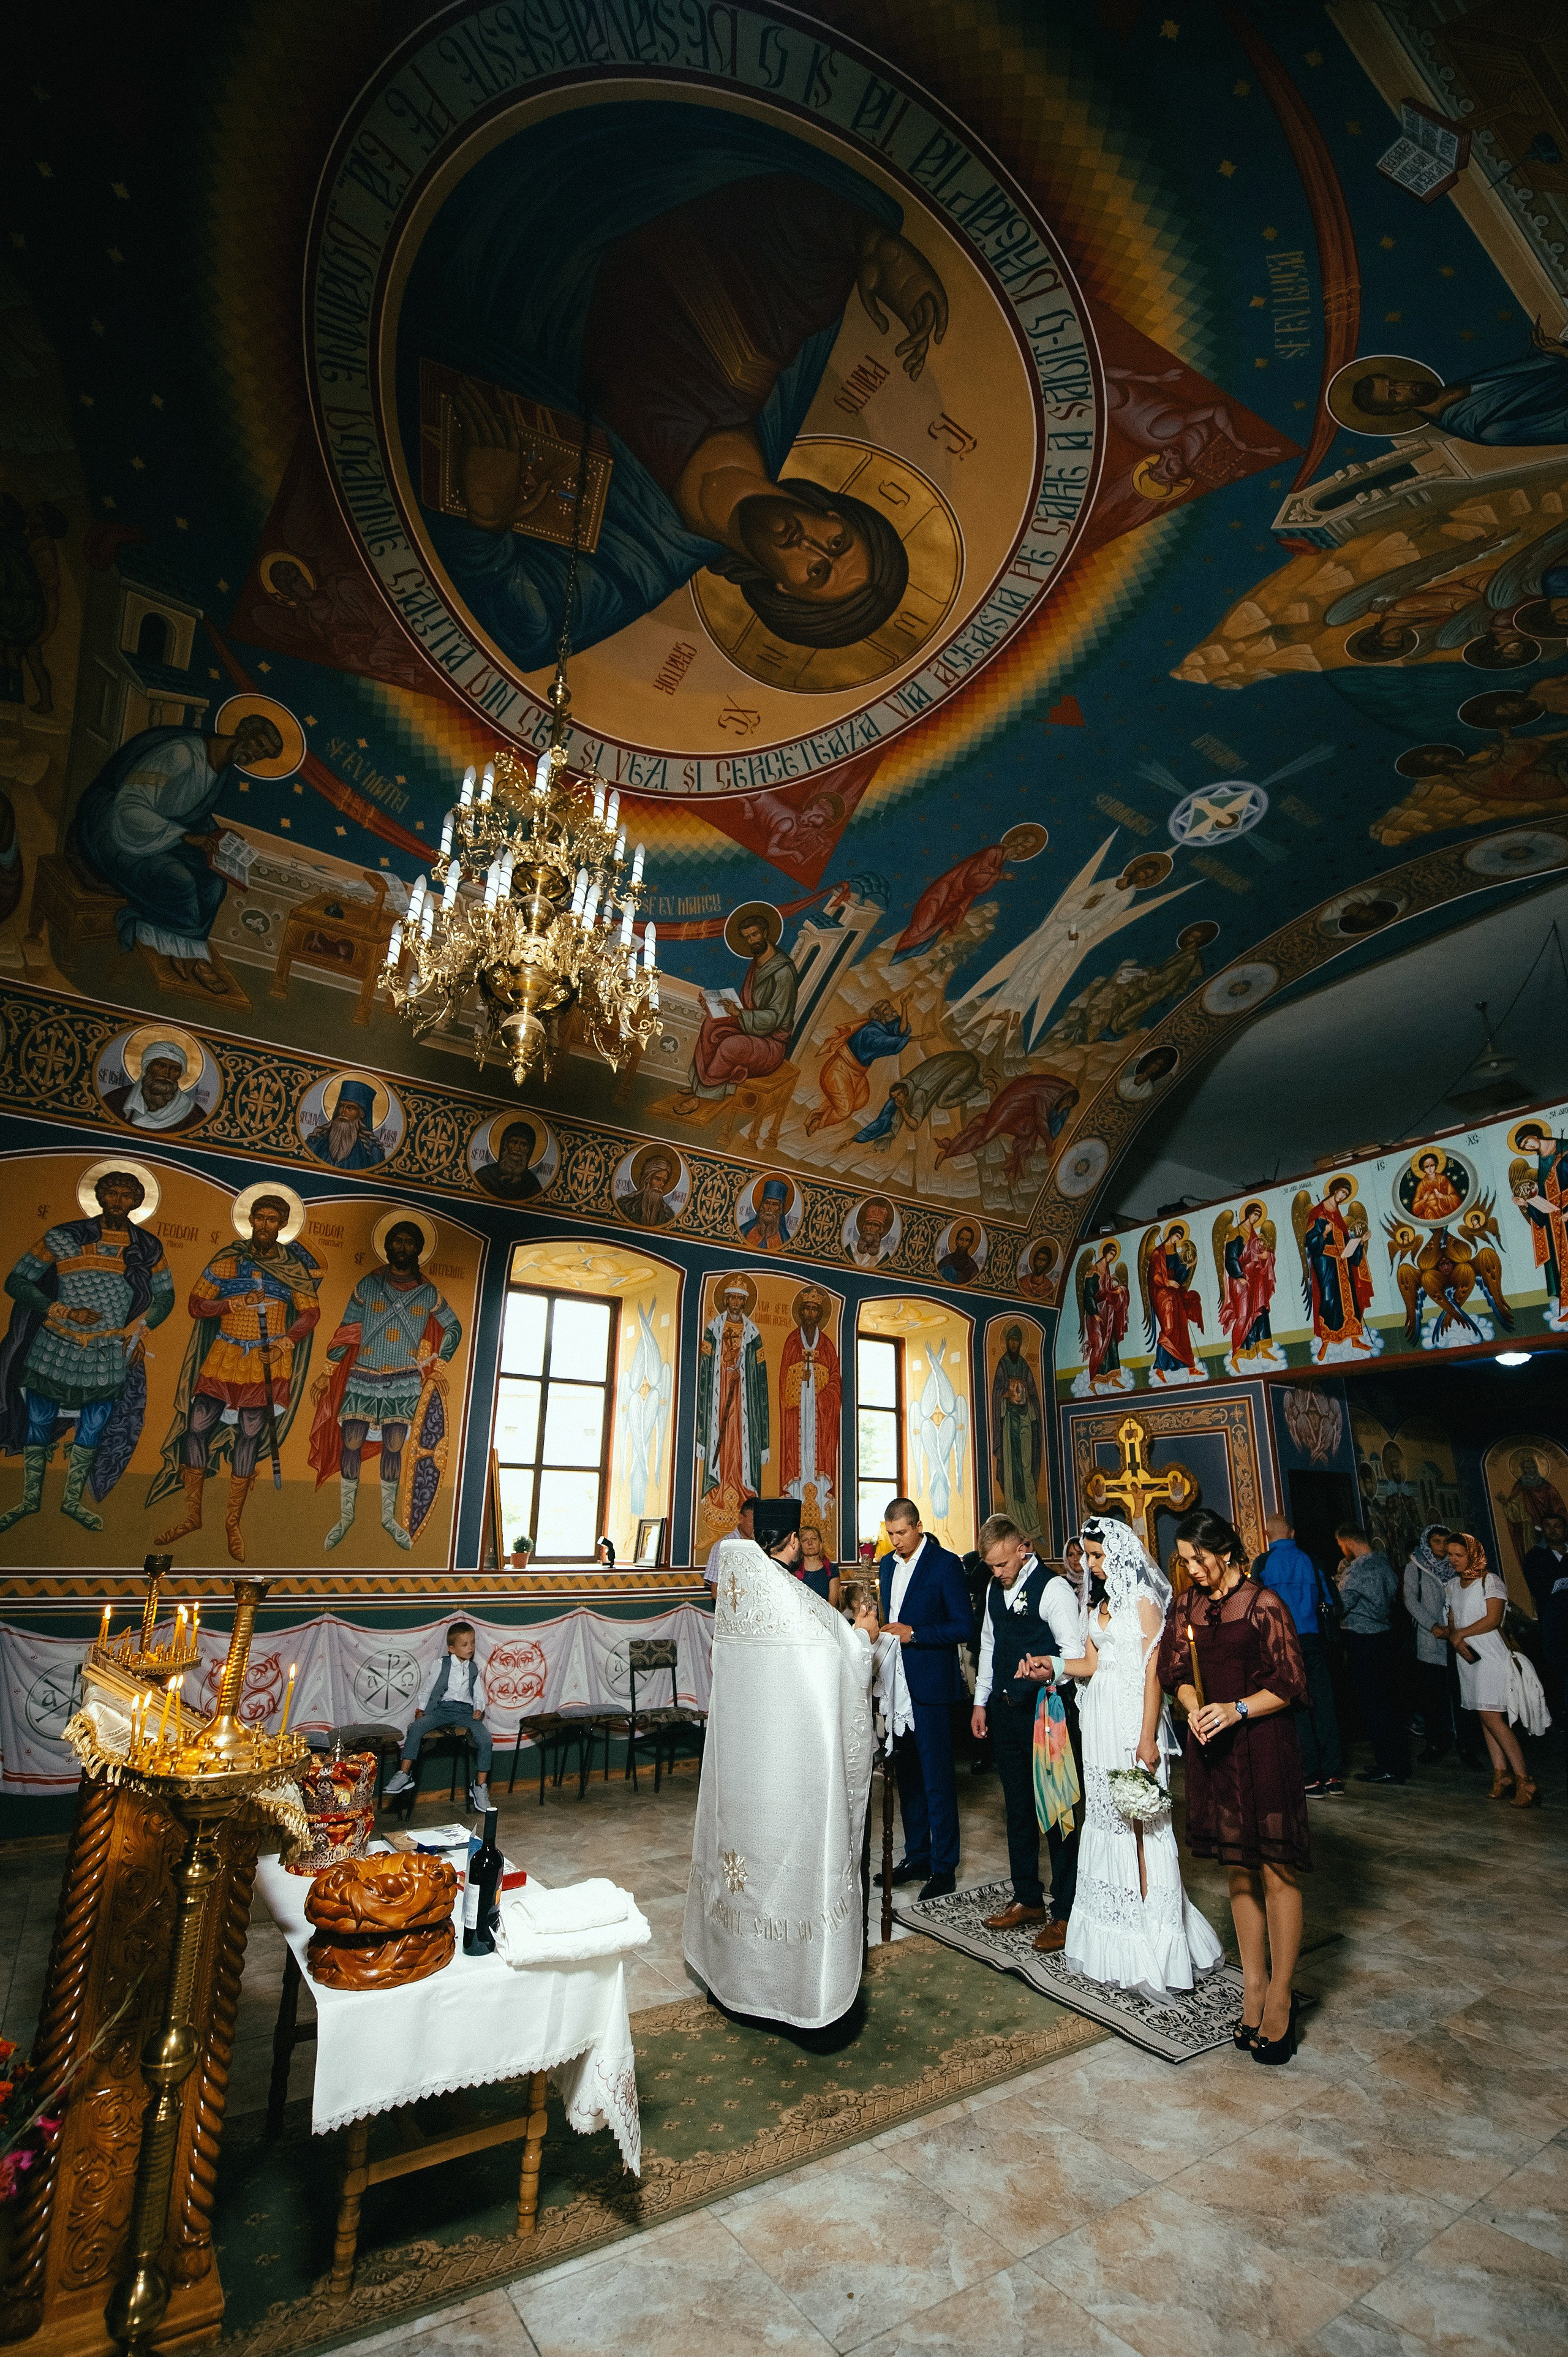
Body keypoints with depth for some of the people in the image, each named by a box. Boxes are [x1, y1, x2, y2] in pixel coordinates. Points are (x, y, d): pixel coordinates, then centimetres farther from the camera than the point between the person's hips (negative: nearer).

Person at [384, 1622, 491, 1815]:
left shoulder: (475, 1669, 14)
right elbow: (427, 1688, 13)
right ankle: (404, 1774, -20)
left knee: (485, 1739, -22)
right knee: (416, 1728, -30)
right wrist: (421, 1708, 3)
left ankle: (480, 1787, -9)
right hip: (442, 1708, -1)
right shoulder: (442, 1665, 7)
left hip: (466, 1711, 1)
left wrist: (479, 1709, -2)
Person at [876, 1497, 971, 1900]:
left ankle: (944, 1867, 14)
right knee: (907, 1773, 16)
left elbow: (963, 1627, -14)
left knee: (937, 1779, 1)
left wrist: (913, 1634, -19)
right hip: (897, 1683, 7)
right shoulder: (889, 1563, 10)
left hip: (931, 1685, -7)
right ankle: (917, 1857, 29)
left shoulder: (945, 1564, -12)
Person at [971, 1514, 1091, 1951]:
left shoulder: (1053, 1588, -15)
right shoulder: (995, 1589, 8)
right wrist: (981, 1701, 16)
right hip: (1005, 1711, 7)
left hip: (1046, 1711, -7)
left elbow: (1077, 1652, -20)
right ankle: (1027, 1899, 32)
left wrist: (1050, 1669, -39)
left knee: (1057, 1810, 3)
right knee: (1018, 1808, 17)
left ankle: (1063, 1912, 18)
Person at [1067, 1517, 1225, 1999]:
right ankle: (1113, 1932, 23)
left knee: (1136, 1816, -2)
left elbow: (1153, 1670, -14)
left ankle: (1147, 1941, 9)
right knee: (1105, 1812, 12)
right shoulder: (1103, 1602, 13)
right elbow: (1091, 1663, 11)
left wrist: (1148, 1738, -17)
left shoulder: (1143, 1599, -10)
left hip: (1132, 1715, -7)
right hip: (1100, 1715, 7)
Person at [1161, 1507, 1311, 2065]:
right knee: (1238, 1872, 15)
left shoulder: (1263, 1605, -10)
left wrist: (1237, 1709, -19)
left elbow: (1290, 1685, -9)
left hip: (1263, 1750, -5)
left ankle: (1280, 1999, 15)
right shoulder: (1189, 1607, 6)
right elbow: (1178, 1674, 11)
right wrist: (1193, 1708, -9)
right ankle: (1253, 1987, 27)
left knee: (1275, 1871, 2)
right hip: (1212, 1749, 5)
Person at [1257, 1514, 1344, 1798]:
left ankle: (1312, 1778, 7)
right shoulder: (1309, 1558, 2)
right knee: (1324, 1705, 9)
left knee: (1297, 1709, 4)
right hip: (1313, 1639, 3)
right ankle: (1332, 1777, 12)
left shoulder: (1263, 1563, -6)